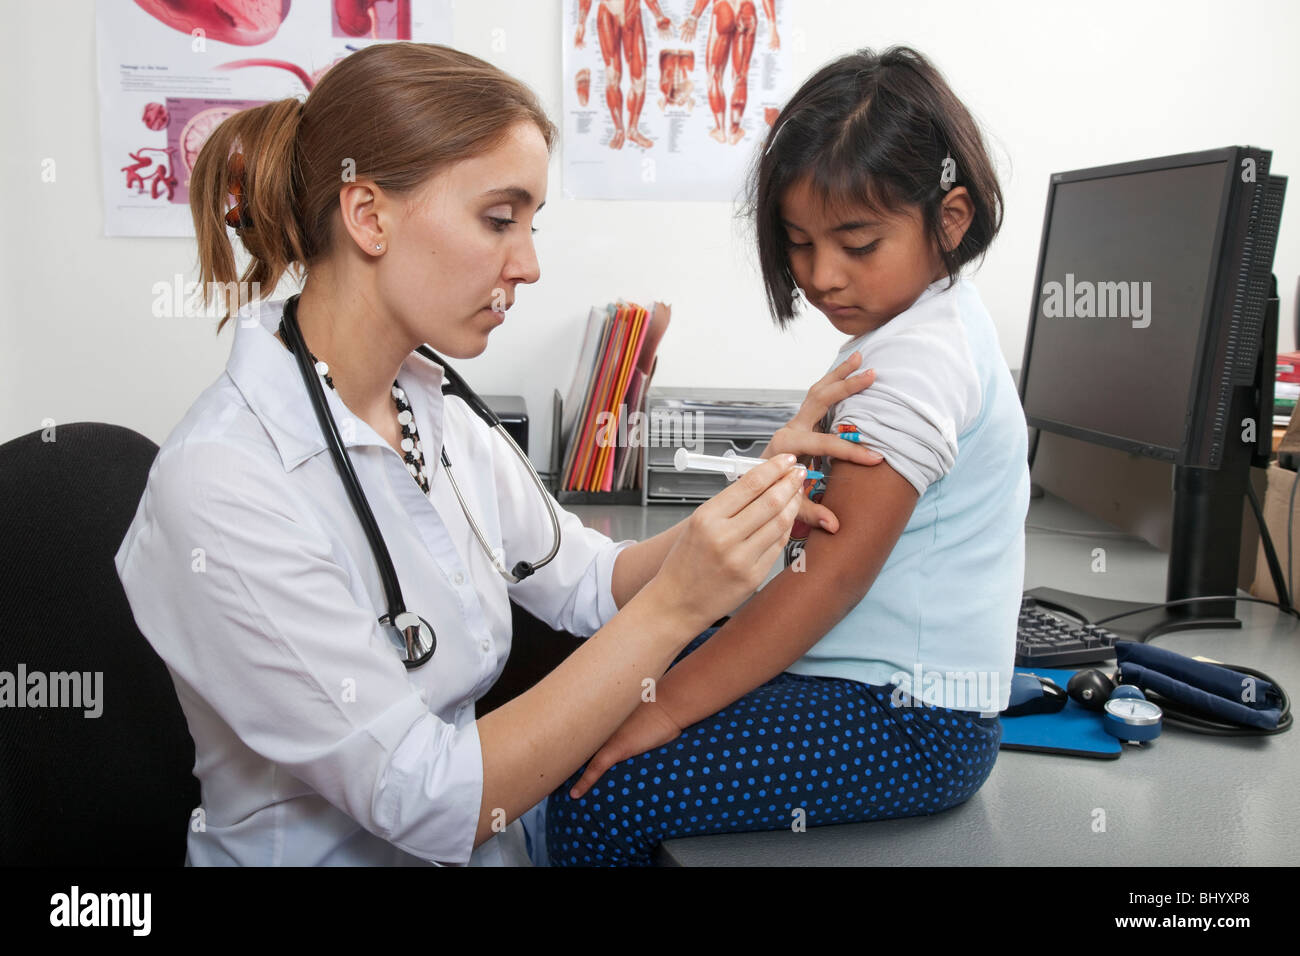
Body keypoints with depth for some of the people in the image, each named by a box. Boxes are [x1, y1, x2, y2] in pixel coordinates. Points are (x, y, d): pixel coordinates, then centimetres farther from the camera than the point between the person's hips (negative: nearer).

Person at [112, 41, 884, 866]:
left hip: (492, 841, 6)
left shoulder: (439, 417, -1)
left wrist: (747, 508, -9)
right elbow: (430, 806, -22)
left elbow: (586, 582, 7)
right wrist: (675, 605, -25)